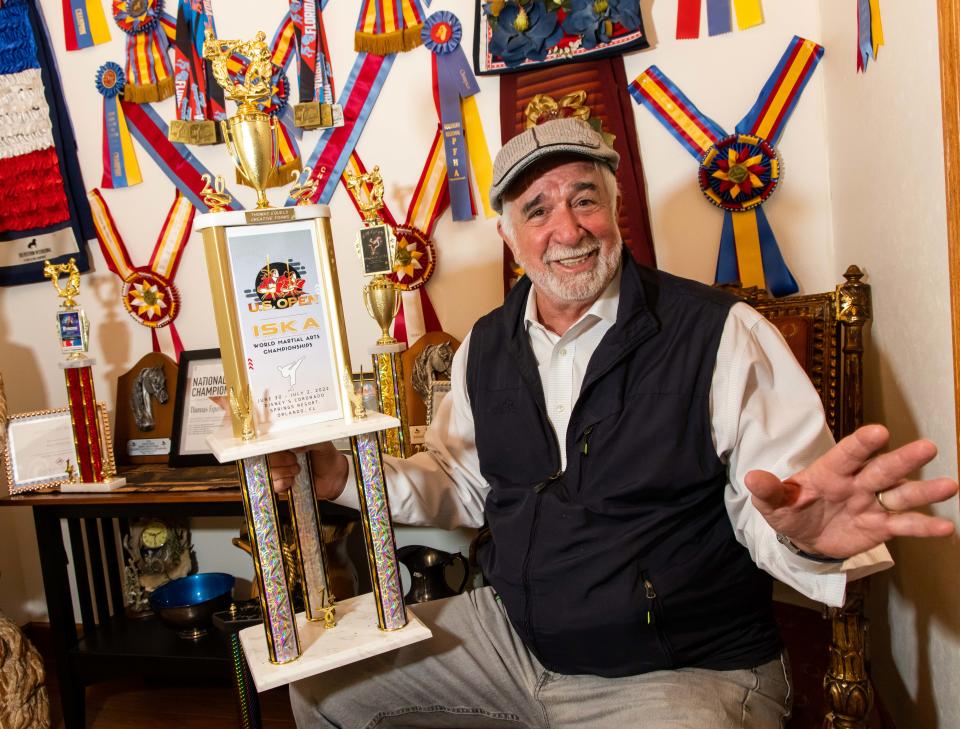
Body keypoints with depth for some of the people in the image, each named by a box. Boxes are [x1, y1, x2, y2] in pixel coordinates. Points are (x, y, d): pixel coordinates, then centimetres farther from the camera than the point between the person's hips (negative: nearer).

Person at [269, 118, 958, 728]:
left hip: (686, 674, -5)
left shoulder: (721, 334, -14)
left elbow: (767, 512, -15)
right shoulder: (486, 347, 4)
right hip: (510, 631, 6)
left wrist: (803, 534, -39)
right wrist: (345, 476, 0)